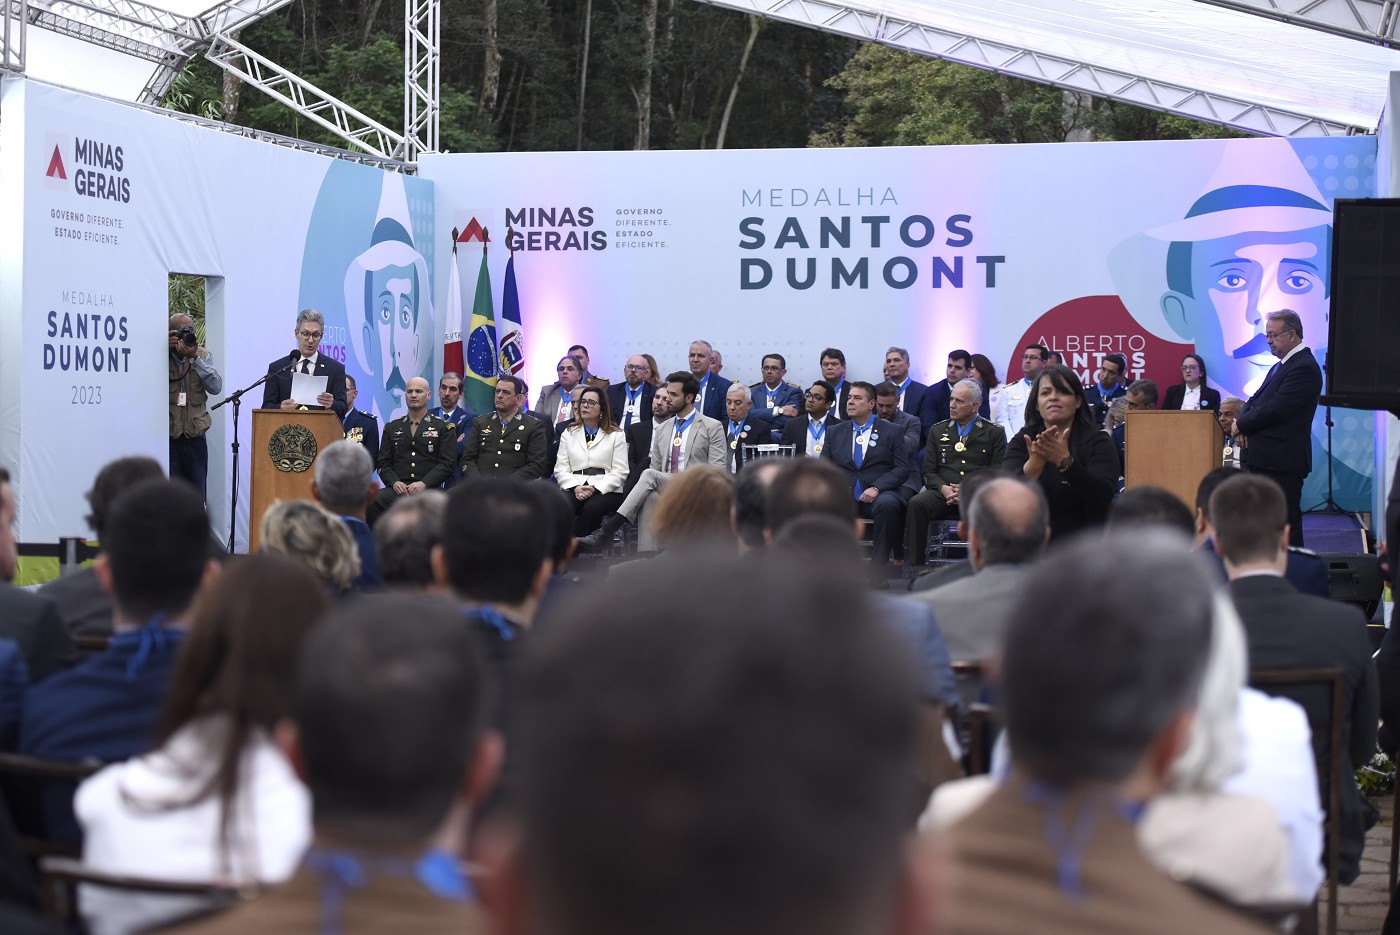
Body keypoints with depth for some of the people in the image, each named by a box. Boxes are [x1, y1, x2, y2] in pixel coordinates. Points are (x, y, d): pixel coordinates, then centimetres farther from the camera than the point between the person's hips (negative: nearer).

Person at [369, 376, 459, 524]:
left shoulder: (443, 428, 13)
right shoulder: (392, 428, 24)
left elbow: (447, 463, 2)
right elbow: (384, 463, 17)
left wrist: (424, 484, -12)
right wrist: (394, 482, -5)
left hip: (428, 488, -2)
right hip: (398, 488, 2)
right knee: (373, 502, -32)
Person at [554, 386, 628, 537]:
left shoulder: (616, 435, 13)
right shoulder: (568, 434, 21)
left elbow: (619, 472, 3)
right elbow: (561, 469, 12)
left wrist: (595, 489, -12)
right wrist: (575, 487, -9)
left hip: (605, 489, -2)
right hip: (574, 489, 2)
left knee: (593, 507, -37)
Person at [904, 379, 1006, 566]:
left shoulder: (994, 433, 12)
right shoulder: (937, 431, 21)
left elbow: (998, 473, 4)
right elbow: (928, 472, 15)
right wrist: (943, 488, -8)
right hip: (944, 494, 2)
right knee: (916, 504, -30)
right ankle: (914, 565, -28)